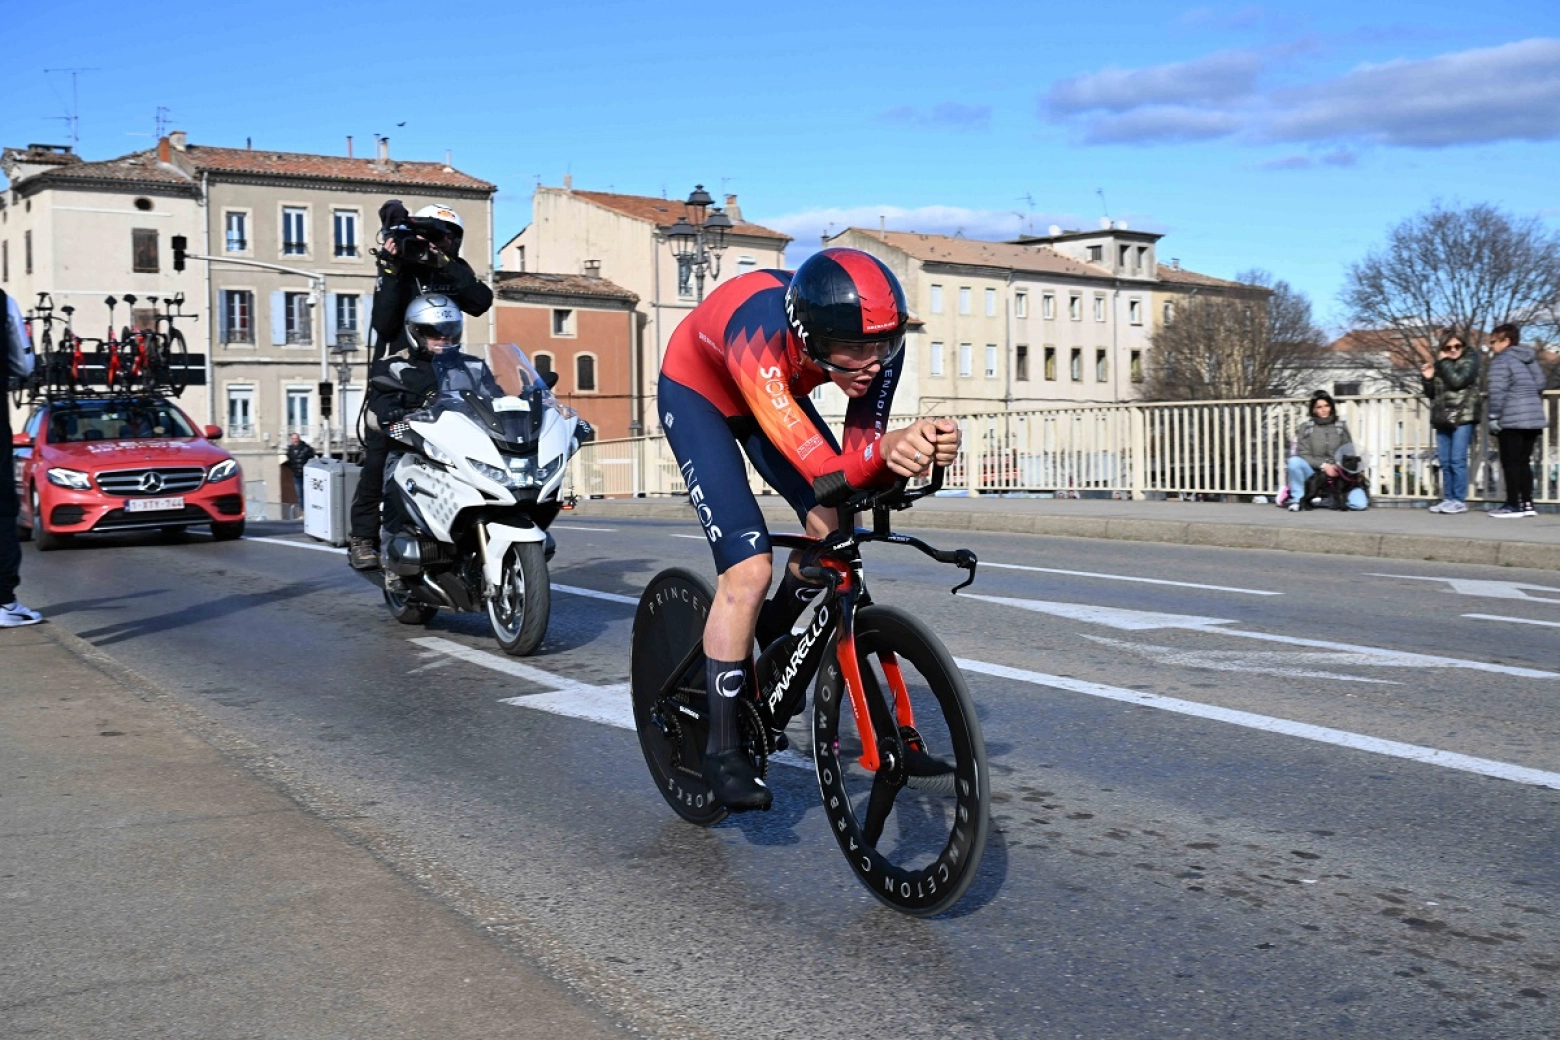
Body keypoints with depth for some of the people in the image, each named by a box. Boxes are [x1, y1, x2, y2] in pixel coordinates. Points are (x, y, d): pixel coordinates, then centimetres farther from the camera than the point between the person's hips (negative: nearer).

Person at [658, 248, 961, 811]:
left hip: (777, 393, 6)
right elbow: (826, 477, -49)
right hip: (698, 391, -5)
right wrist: (886, 449, -69)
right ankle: (722, 752, -7)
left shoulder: (876, 341, -29)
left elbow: (864, 450, -27)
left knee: (833, 528, -14)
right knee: (749, 568, -19)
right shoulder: (762, 341, -44)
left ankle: (772, 643, 18)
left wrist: (917, 450, -48)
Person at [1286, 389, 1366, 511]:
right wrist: (1323, 465, -19)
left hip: (1338, 474, 1)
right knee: (1294, 461, -33)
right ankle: (1297, 499, -14)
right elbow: (1303, 455, -4)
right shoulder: (1305, 428, 1)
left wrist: (1341, 466, -13)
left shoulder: (1341, 426, 7)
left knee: (1359, 504, -22)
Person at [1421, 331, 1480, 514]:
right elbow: (1432, 394, 21)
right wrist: (1428, 379, 3)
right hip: (1443, 419, 6)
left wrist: (1444, 362, -5)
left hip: (1462, 417, -6)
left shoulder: (1470, 360, 2)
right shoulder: (1441, 365, 18)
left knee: (1458, 460, -10)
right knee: (1445, 462, 5)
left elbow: (1457, 380, -16)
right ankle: (1448, 499, 10)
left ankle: (1460, 501, -8)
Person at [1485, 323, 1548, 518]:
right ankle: (1527, 504, 11)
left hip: (1511, 419, -8)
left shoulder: (1501, 360, -8)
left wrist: (1493, 416, -13)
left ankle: (1513, 505, -1)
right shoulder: (1531, 359, 17)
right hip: (1534, 417, 8)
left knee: (1510, 463, -2)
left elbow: (1498, 391, -15)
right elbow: (1539, 384, 19)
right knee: (1524, 461, 12)